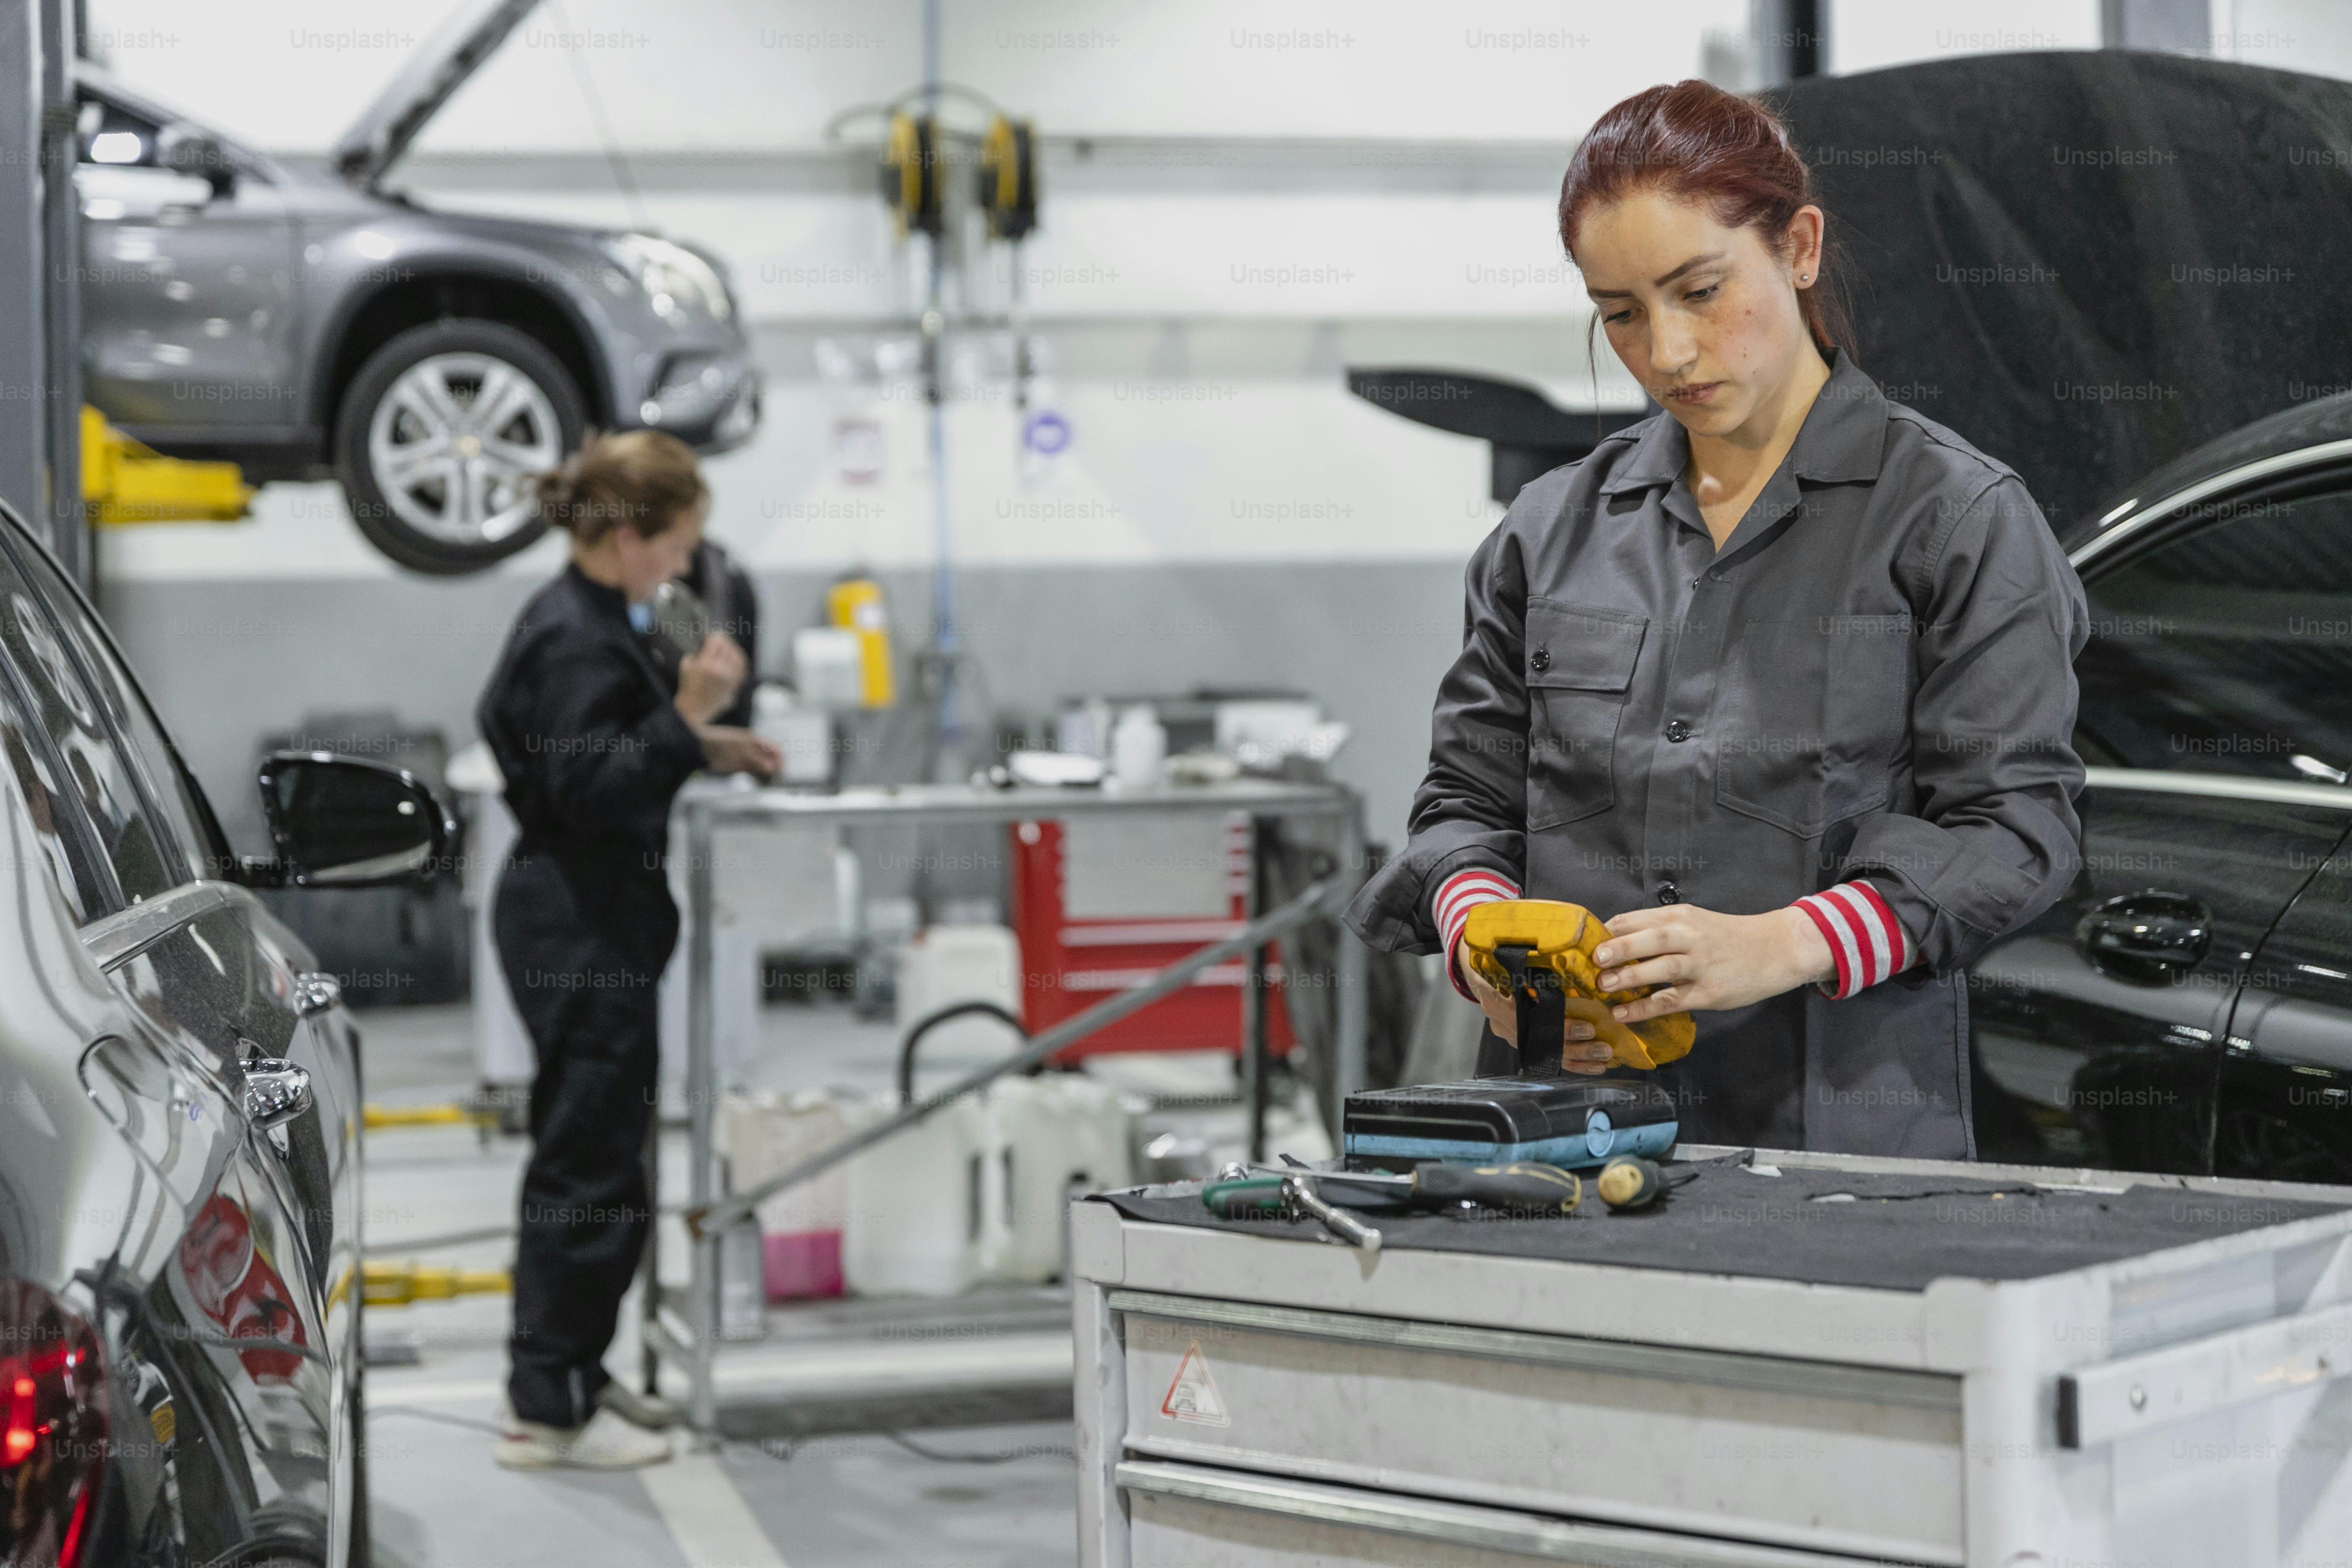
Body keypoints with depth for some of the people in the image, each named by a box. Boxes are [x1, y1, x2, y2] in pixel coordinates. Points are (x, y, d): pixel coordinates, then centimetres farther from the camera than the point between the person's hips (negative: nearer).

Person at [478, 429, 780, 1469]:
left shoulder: (580, 622, 14)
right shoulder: (575, 640, -19)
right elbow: (591, 789, -24)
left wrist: (701, 748, 17)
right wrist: (687, 716, -28)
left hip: (584, 923, 11)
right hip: (580, 931, -11)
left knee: (594, 1147, 18)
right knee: (590, 1158, -5)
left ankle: (570, 1373, 29)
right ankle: (547, 1409, 3)